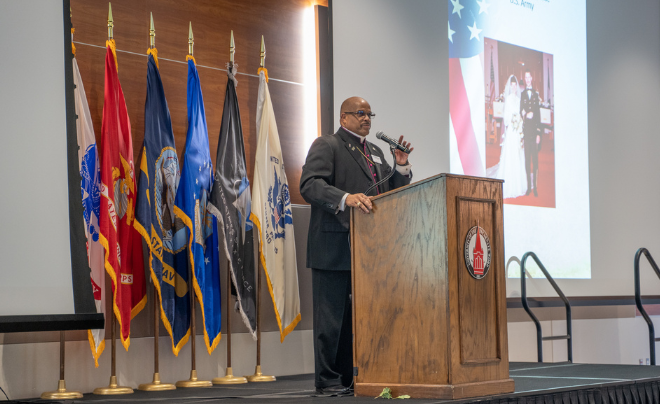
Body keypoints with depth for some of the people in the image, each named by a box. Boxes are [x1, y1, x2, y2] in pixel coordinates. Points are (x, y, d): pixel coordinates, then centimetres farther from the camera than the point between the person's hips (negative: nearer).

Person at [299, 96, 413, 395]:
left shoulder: (375, 152, 22)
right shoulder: (326, 145, -2)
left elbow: (392, 193, 22)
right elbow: (310, 185, -16)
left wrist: (402, 165, 4)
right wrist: (346, 198, -31)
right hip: (334, 246, -7)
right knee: (331, 316, -4)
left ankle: (348, 377, 18)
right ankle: (328, 381, 2)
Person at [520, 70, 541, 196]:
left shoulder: (536, 94, 9)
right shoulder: (522, 94, 10)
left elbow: (538, 114, 6)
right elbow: (521, 111, 8)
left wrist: (538, 133, 0)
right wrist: (525, 114, -16)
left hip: (534, 130, 0)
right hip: (526, 130, 0)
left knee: (535, 158, -1)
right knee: (527, 158, 2)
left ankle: (535, 186, 2)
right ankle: (528, 186, 5)